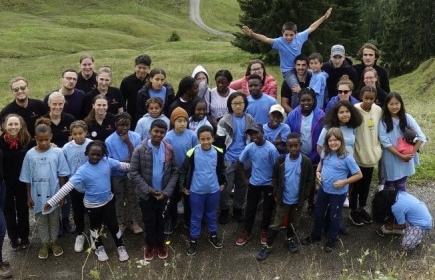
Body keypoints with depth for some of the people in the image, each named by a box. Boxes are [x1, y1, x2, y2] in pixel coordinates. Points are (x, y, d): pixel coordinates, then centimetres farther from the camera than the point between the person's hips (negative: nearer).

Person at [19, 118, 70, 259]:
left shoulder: (57, 152, -12)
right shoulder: (30, 154, -8)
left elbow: (62, 175, -5)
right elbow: (27, 178, -1)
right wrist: (29, 196, 1)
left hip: (53, 194, -1)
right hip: (37, 195, 1)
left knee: (54, 220, 16)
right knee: (41, 221, 17)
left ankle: (54, 241, 36)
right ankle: (45, 243, 34)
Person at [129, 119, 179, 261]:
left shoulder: (169, 150, -7)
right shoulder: (140, 150, -15)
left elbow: (174, 172, -3)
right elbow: (134, 172, -13)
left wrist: (166, 191, -12)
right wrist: (149, 190, -16)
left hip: (163, 194, 2)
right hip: (146, 194, -2)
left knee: (161, 221, 18)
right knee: (149, 221, 14)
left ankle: (160, 244, 38)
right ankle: (150, 245, 35)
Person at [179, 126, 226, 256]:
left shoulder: (218, 152, -10)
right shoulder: (192, 153, -18)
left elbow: (221, 169, 9)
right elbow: (183, 170, -5)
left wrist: (223, 182, 12)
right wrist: (183, 186, -3)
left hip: (214, 190, 2)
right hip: (196, 191, -2)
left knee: (212, 214, 21)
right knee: (196, 216, 11)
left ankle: (213, 235, 41)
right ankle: (193, 240, 27)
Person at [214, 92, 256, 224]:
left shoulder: (250, 120, 0)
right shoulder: (225, 121, -9)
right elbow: (219, 142, -5)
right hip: (229, 160, -3)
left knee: (242, 185, 14)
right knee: (226, 186, 3)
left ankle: (238, 209, 31)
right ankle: (224, 210, 21)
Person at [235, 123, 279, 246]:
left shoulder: (271, 148, -21)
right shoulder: (249, 147, -10)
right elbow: (240, 162, 5)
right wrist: (244, 178, 4)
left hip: (269, 184, -2)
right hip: (254, 183, 2)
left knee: (267, 209, 12)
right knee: (250, 208, 11)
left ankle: (263, 231, 32)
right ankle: (246, 232, 26)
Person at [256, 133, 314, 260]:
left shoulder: (306, 162, -13)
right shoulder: (281, 160, -10)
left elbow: (310, 180, -3)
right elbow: (275, 177, 2)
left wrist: (304, 196, -7)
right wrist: (276, 193, -3)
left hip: (298, 200, 0)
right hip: (283, 199, 0)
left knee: (294, 223, 20)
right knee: (276, 224, 7)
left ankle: (290, 239, 45)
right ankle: (268, 246, 18)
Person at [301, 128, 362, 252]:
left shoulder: (346, 157, -22)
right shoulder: (325, 153, -5)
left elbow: (359, 175, -16)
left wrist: (344, 182, -24)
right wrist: (318, 172, -2)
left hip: (338, 193, -5)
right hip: (323, 189, 5)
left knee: (334, 216, 15)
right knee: (318, 213, 19)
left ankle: (332, 239, 36)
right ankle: (315, 235, 41)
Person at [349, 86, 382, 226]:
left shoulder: (378, 110, -3)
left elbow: (380, 130, 9)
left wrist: (378, 147, 9)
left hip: (372, 153, 5)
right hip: (357, 154, -5)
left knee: (366, 184, 20)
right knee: (355, 185, 10)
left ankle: (362, 208, 37)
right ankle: (353, 211, 27)